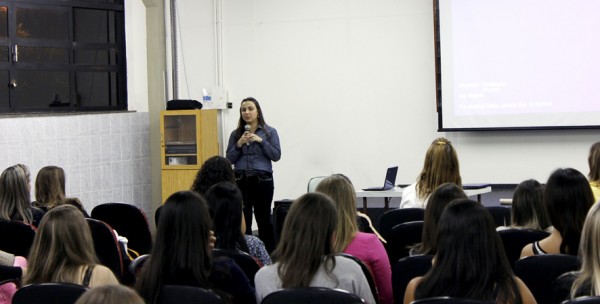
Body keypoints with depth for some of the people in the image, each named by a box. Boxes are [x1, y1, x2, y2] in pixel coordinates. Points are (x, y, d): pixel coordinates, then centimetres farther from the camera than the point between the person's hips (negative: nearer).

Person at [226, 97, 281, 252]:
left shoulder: (270, 132, 4)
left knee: (264, 219, 1)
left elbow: (276, 155, -3)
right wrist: (239, 144, -8)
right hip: (241, 180, 2)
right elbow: (229, 159, 7)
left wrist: (261, 141, -12)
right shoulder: (236, 134, 10)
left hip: (262, 180, -2)